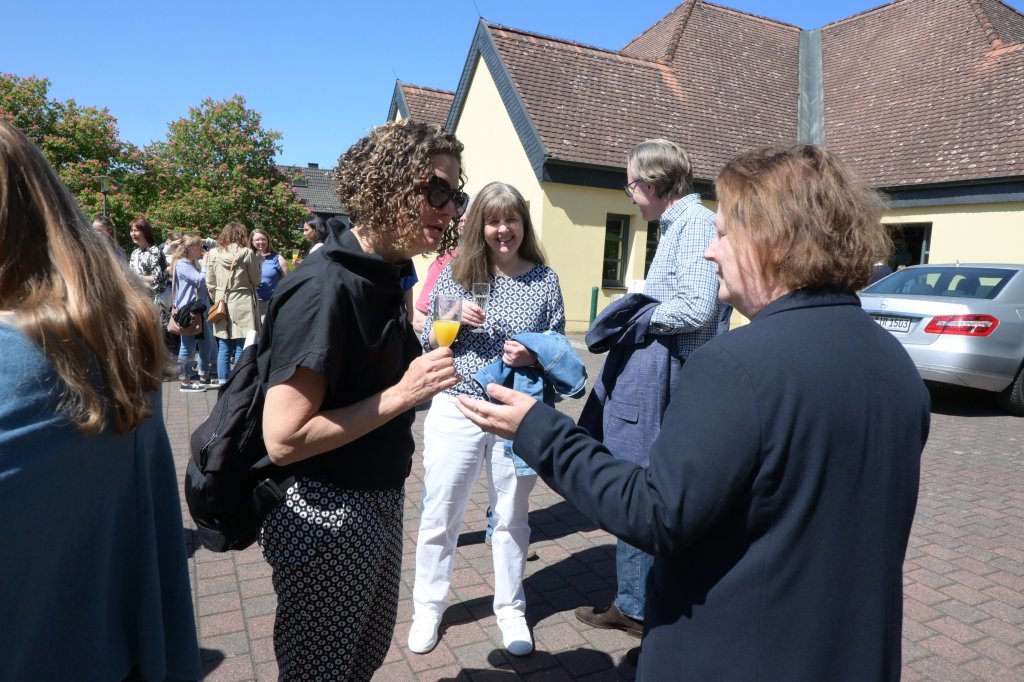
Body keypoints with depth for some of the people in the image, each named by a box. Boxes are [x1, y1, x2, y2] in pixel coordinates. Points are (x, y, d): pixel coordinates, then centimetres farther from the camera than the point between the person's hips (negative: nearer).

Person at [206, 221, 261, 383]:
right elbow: (255, 280, 0)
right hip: (243, 305, -4)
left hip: (222, 303, 4)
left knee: (224, 348, 10)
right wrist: (258, 260, 12)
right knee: (241, 349, 0)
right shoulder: (247, 253, -7)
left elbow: (210, 283, 7)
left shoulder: (213, 254, 4)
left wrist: (216, 300, 18)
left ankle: (223, 383, 14)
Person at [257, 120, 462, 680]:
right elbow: (283, 439, -25)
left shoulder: (380, 277, 5)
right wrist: (400, 396, -25)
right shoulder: (325, 286, -24)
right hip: (325, 519, -8)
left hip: (378, 505, 8)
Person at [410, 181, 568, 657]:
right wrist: (453, 320, -16)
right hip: (455, 411, 0)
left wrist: (532, 355, -17)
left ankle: (510, 610, 35)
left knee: (511, 517, 15)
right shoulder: (455, 275, 0)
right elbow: (426, 344, 3)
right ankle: (428, 607, 34)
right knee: (439, 516, 11)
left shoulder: (545, 280, 0)